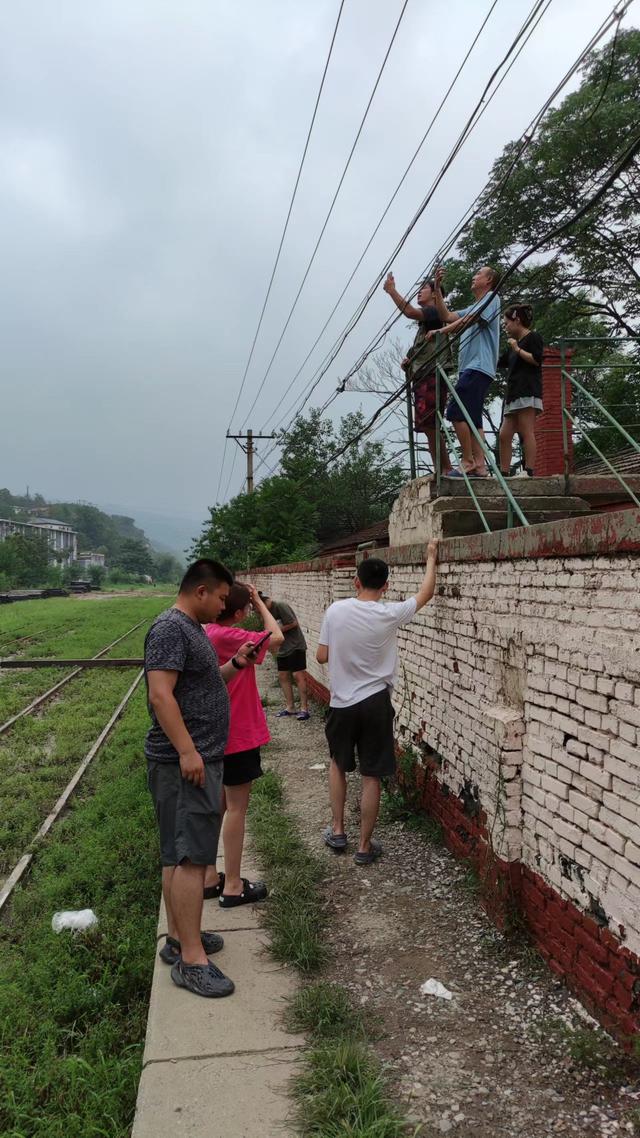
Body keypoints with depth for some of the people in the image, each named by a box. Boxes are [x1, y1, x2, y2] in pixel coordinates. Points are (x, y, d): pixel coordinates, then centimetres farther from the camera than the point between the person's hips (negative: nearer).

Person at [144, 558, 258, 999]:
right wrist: (187, 752, -25)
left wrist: (234, 665, 9)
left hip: (199, 758, 10)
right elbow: (160, 695, -23)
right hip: (183, 761, -10)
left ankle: (178, 937, 26)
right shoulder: (170, 628, -16)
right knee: (190, 855, -7)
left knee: (180, 854, 16)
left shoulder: (192, 628, 15)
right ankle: (191, 959, -1)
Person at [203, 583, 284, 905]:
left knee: (218, 805, 17)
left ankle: (209, 877, 26)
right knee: (237, 808, 2)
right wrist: (260, 603, -11)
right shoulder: (226, 636, -23)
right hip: (238, 734, -9)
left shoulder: (208, 633, 5)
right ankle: (233, 886, 12)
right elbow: (277, 638, -21)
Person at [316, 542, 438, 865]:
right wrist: (431, 558, 17)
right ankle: (365, 846, 16)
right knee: (371, 777, 8)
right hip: (375, 704, -2)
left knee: (338, 764, 24)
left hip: (341, 704, 2)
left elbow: (321, 656, -1)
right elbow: (425, 593, 5)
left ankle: (337, 831, 28)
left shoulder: (336, 610, -8)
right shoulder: (388, 614, -11)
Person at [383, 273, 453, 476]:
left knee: (429, 424, -18)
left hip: (432, 377, -10)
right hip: (422, 378, 10)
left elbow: (411, 312, -20)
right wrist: (408, 360, 15)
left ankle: (445, 469, -18)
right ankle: (441, 470, 7)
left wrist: (392, 291, -14)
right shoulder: (426, 319, 29)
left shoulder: (435, 312, 0)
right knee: (429, 426, 6)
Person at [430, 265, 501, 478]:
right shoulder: (473, 308, 30)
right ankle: (480, 465, 0)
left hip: (478, 367, -10)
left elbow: (466, 321, -10)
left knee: (456, 412, -16)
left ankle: (468, 462, -15)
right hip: (470, 368, 10)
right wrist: (437, 288, 17)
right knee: (473, 419, 3)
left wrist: (439, 332, -6)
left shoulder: (491, 298, 2)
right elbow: (446, 316, 21)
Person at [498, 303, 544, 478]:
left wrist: (518, 349, -4)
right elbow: (499, 363, 36)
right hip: (514, 395, 9)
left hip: (527, 392, -9)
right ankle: (504, 474, 2)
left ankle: (529, 471, -18)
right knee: (504, 435, 2)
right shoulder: (513, 345, 27)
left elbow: (536, 360, -10)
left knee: (526, 433, -14)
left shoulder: (533, 337, 4)